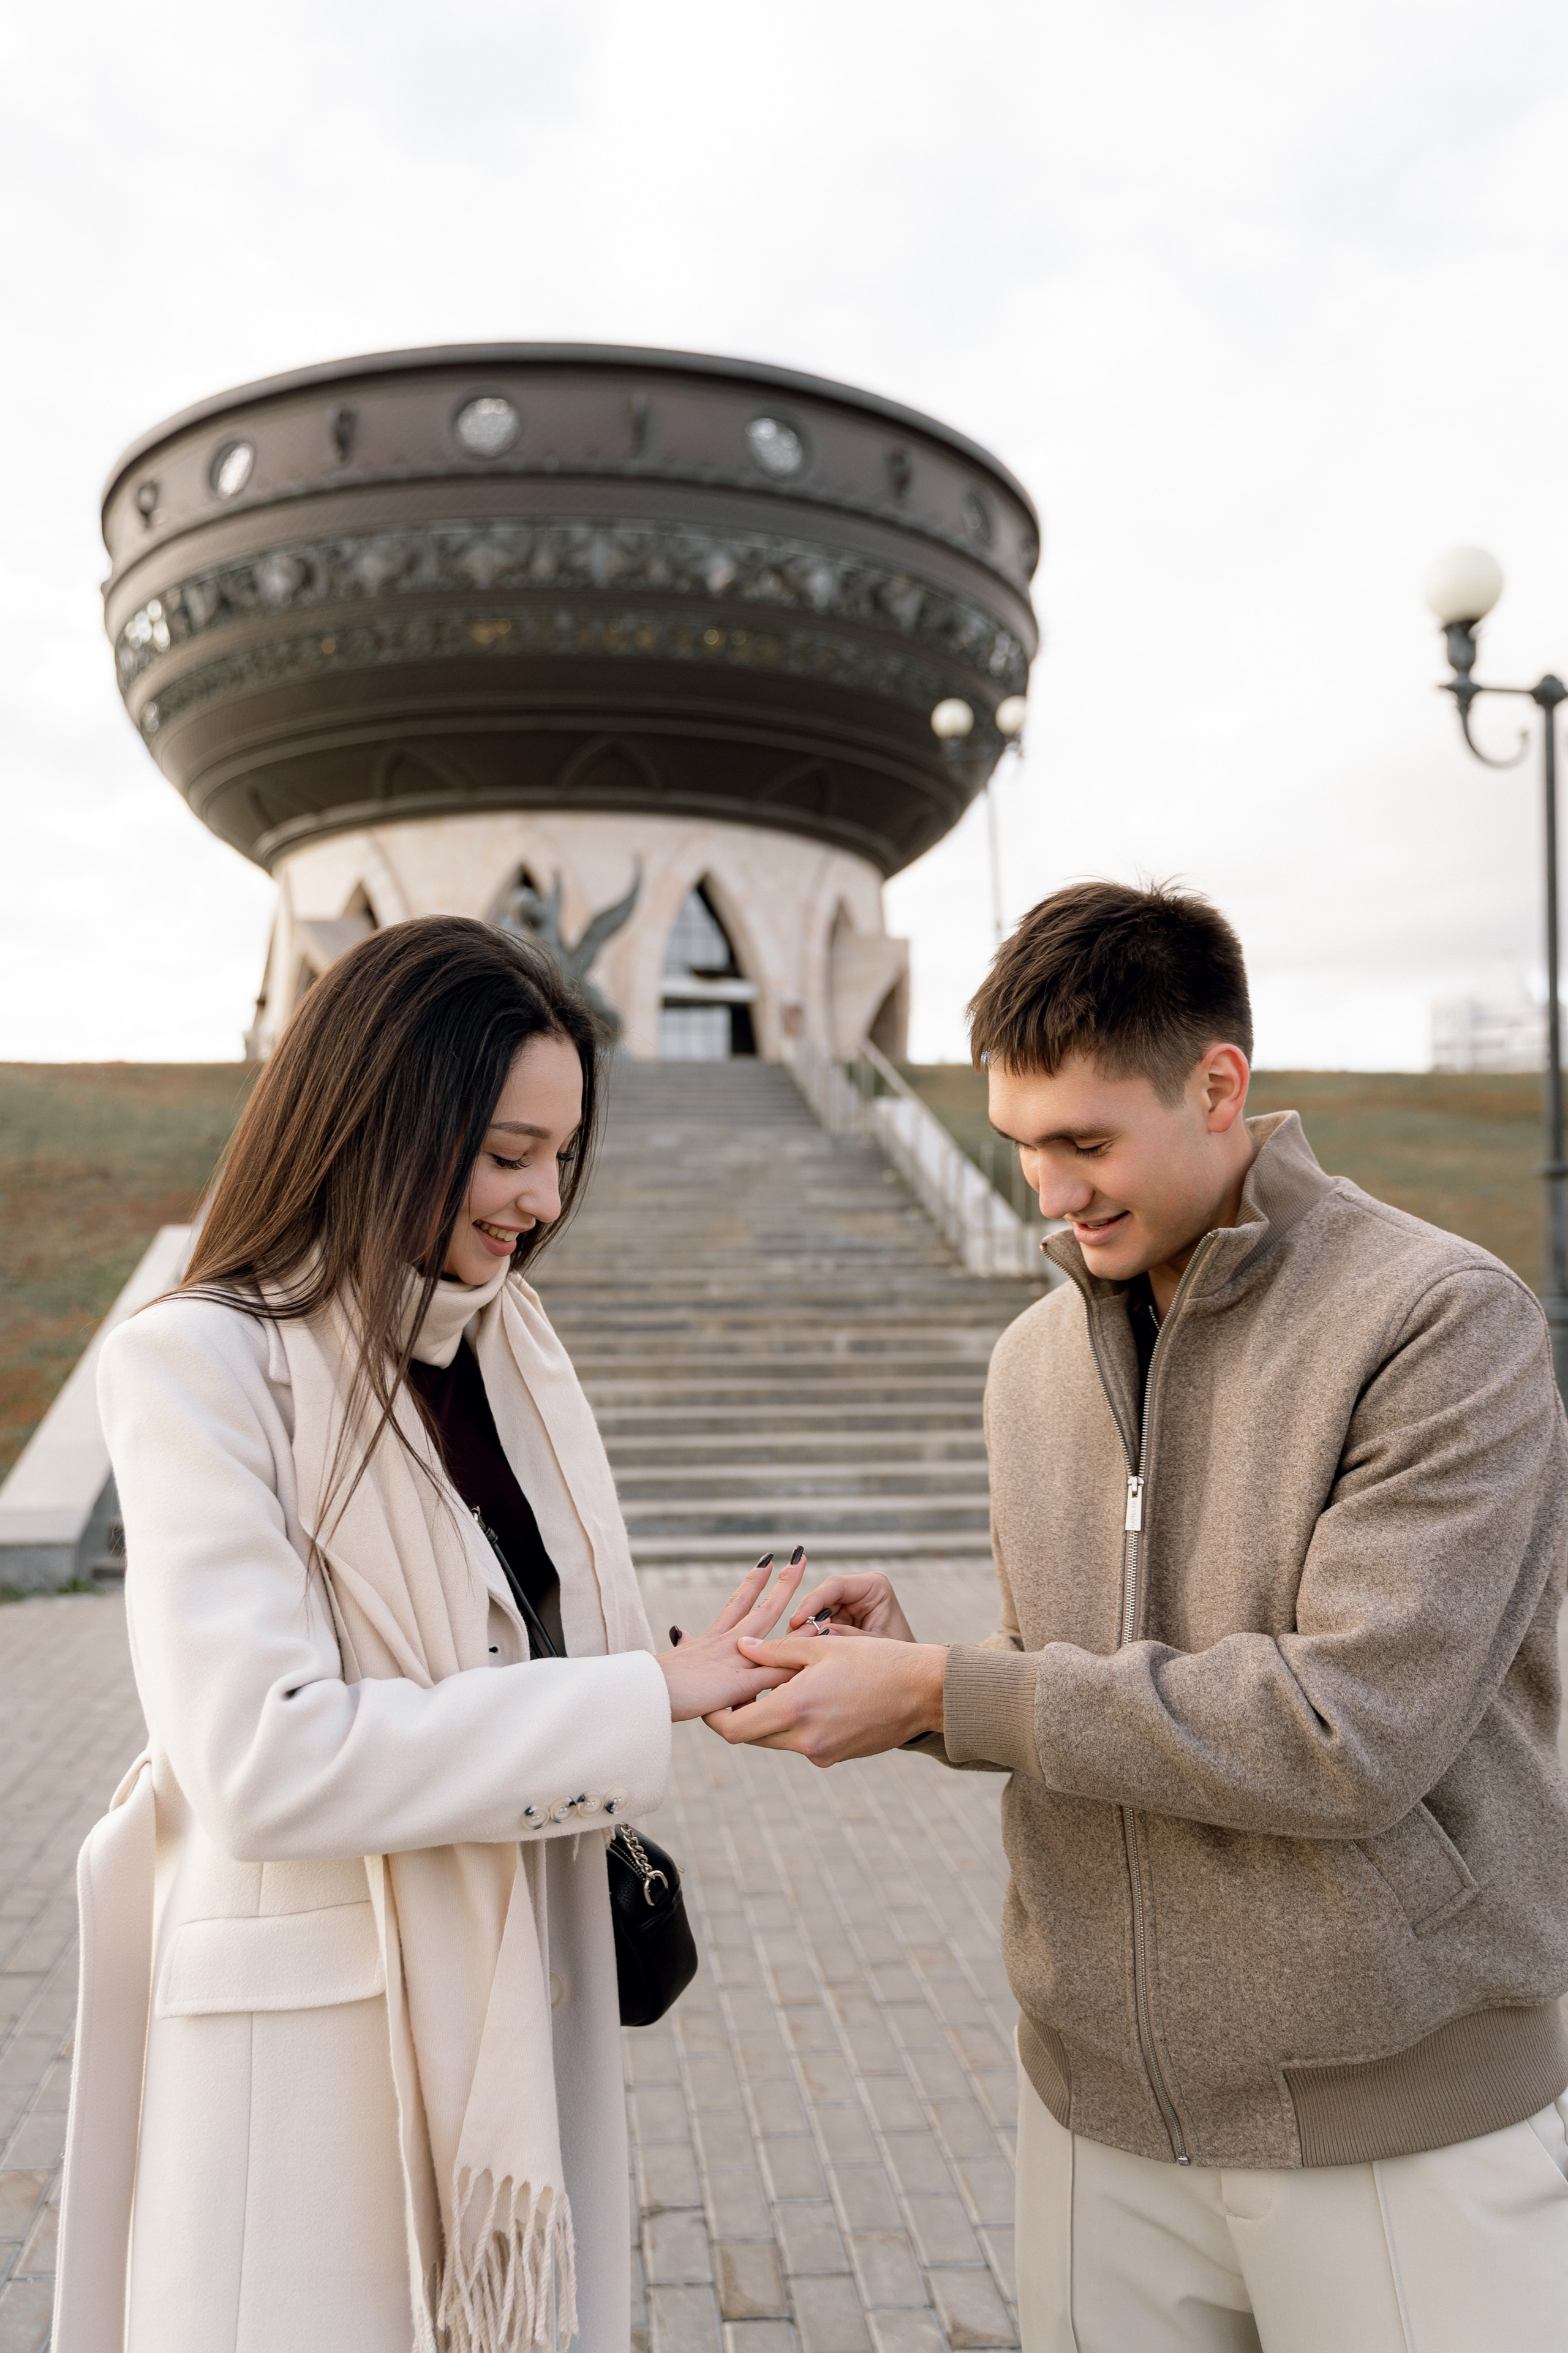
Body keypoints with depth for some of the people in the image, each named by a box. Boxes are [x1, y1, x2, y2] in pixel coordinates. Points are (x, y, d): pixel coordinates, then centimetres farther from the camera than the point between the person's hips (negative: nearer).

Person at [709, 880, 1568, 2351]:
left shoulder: (1443, 1320, -16)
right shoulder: (1034, 1356, 4)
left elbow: (1351, 1732, -23)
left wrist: (944, 1693, -21)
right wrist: (910, 1669, -9)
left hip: (1406, 2117, -4)